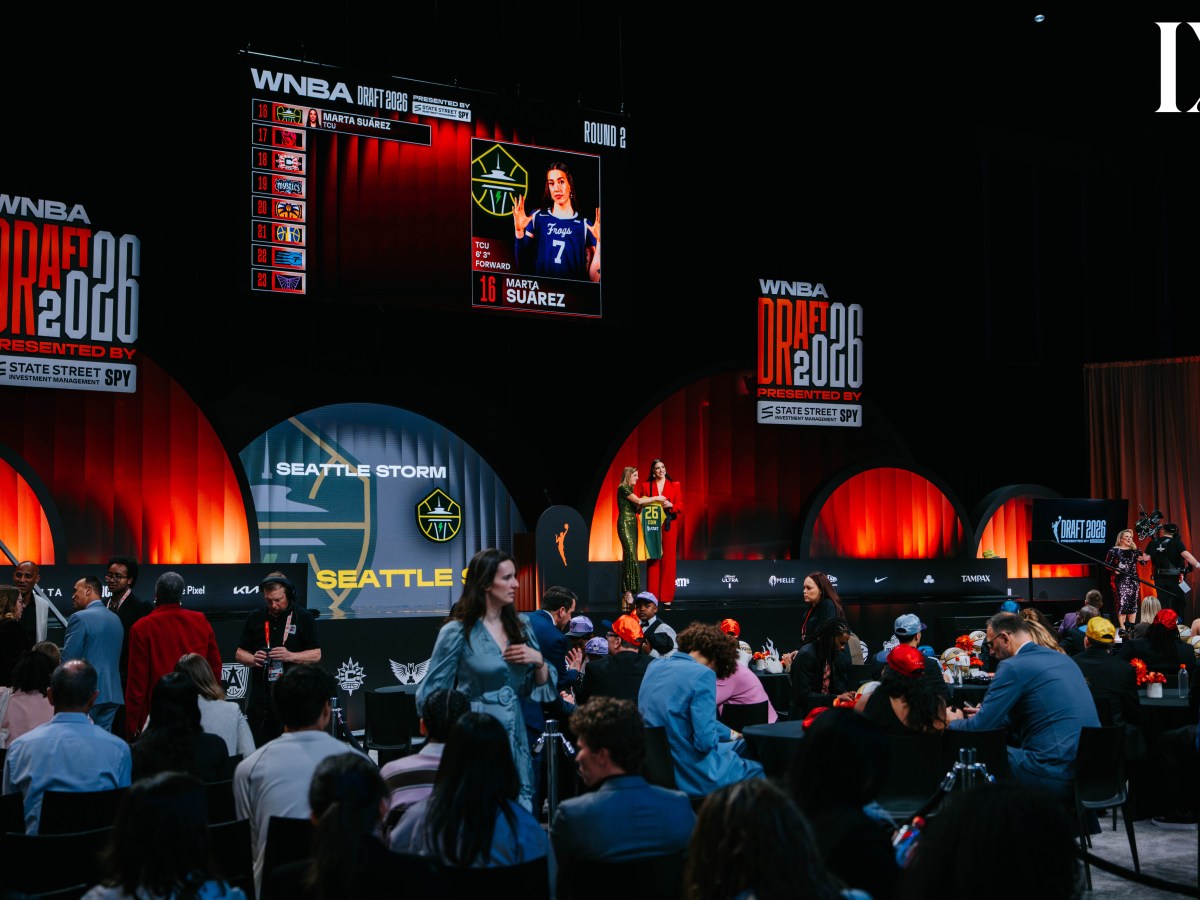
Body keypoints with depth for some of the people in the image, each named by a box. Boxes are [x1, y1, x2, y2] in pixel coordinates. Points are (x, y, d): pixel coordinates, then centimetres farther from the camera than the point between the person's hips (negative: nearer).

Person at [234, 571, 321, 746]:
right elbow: (239, 653, 16)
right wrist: (253, 659, -7)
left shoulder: (303, 617, 1)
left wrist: (291, 656, -15)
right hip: (260, 697, 3)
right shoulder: (255, 618, 10)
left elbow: (316, 654, 2)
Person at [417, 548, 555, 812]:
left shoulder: (521, 625, 8)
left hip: (516, 738, 5)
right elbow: (431, 693, -2)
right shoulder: (457, 632, -7)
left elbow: (540, 686, 14)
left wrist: (539, 661, -5)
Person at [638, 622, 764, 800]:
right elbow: (705, 741, -23)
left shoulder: (654, 665, 6)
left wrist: (730, 734, 23)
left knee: (741, 745, 28)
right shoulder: (702, 674, -19)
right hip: (692, 777, -8)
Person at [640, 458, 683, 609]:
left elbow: (680, 506, 5)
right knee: (653, 560, -2)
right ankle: (652, 598, 1)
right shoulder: (646, 486, 9)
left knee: (668, 560, -1)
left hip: (669, 526, 0)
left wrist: (671, 505, -13)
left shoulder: (674, 485, 9)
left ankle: (667, 597, 2)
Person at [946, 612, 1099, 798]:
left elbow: (978, 728, -8)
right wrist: (988, 715, 29)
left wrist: (954, 722, 13)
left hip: (1057, 775, -9)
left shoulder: (1013, 667, -11)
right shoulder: (1062, 659, 15)